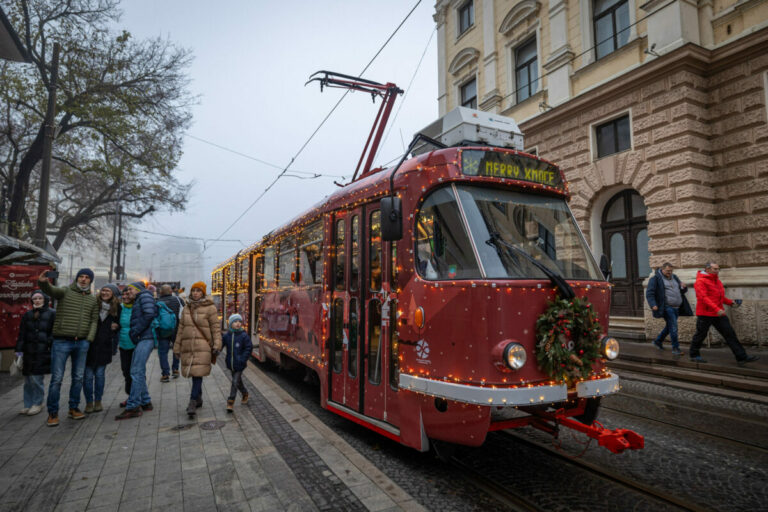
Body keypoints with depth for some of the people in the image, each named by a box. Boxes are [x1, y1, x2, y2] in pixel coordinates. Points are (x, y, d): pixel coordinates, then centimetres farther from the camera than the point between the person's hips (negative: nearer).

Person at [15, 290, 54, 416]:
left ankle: (38, 404, 10)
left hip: (42, 352, -4)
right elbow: (22, 334, 12)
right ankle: (28, 404, 18)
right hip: (29, 352, 4)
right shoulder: (27, 315, 13)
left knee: (37, 378, -5)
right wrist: (19, 350, 4)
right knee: (28, 380, 6)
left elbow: (54, 333, -3)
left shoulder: (52, 314, 0)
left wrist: (50, 345, -13)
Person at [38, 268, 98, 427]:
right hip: (61, 342, -4)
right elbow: (51, 290, -22)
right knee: (56, 379, 0)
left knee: (78, 378, 10)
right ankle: (53, 413, 12)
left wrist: (89, 339, -3)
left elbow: (94, 321, 10)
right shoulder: (65, 291, 0)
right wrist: (43, 282, -45)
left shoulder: (92, 300, 11)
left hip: (82, 343, 4)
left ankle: (74, 408, 23)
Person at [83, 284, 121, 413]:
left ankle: (98, 401, 21)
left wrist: (116, 326, -6)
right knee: (88, 375, 2)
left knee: (100, 374, 9)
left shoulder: (117, 308, 3)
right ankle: (89, 402, 16)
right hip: (89, 344, -1)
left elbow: (120, 323, 16)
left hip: (104, 346, 1)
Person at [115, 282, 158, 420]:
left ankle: (133, 407, -11)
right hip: (141, 339, 10)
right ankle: (146, 402, 21)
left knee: (136, 372, -12)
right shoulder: (137, 301, 27)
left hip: (146, 338, -10)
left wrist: (134, 331, -13)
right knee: (138, 371, 13)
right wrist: (133, 333, 9)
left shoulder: (145, 295, -1)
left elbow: (149, 314, -16)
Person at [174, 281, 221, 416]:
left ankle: (193, 402, -9)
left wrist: (217, 345, -12)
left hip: (203, 346, -5)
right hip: (188, 346, 5)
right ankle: (199, 399, 26)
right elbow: (181, 329, 16)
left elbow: (216, 328, -5)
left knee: (198, 373, -11)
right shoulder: (186, 309, 14)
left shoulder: (210, 308, -2)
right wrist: (177, 347, 15)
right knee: (194, 374, 10)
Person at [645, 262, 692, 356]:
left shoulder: (674, 277, 16)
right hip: (667, 307, -7)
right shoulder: (656, 278, -5)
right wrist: (653, 305, -24)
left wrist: (684, 287, 0)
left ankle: (658, 341, 33)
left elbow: (682, 291, 25)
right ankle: (675, 348, -2)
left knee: (670, 326, 15)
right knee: (673, 326, -11)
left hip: (676, 308, 7)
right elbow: (649, 293, -11)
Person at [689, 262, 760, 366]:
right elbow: (703, 297, -22)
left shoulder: (717, 280, 16)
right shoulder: (701, 281, -12)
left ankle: (742, 357, 5)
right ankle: (694, 356, 16)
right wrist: (717, 309, -30)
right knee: (700, 335, 2)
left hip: (719, 314, 8)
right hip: (705, 314, -8)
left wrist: (730, 302, 9)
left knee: (730, 334, 3)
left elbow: (720, 296, 26)